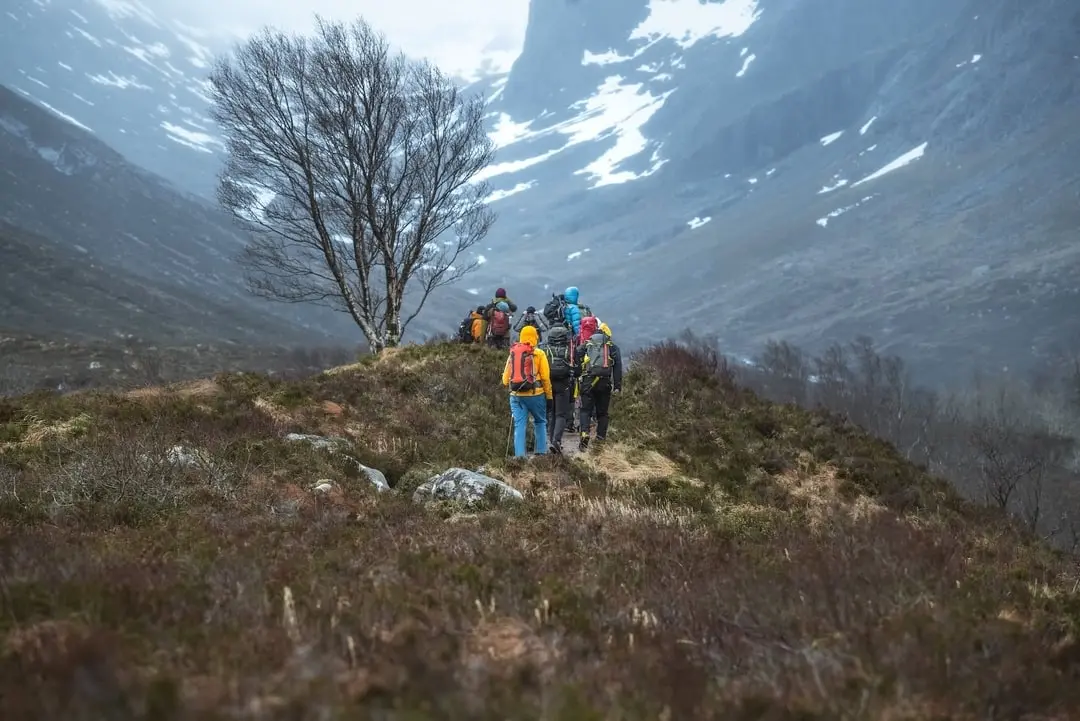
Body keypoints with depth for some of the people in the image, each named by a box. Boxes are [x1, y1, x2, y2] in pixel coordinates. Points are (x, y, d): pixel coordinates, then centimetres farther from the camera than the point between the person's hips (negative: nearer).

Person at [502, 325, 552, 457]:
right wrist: (548, 396, 3)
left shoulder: (512, 353, 8)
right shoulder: (539, 354, -3)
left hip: (516, 395, 2)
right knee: (540, 422, 16)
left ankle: (519, 455, -4)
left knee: (519, 425, 3)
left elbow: (505, 379, 11)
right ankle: (541, 451, 14)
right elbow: (545, 377, -5)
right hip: (535, 395, -2)